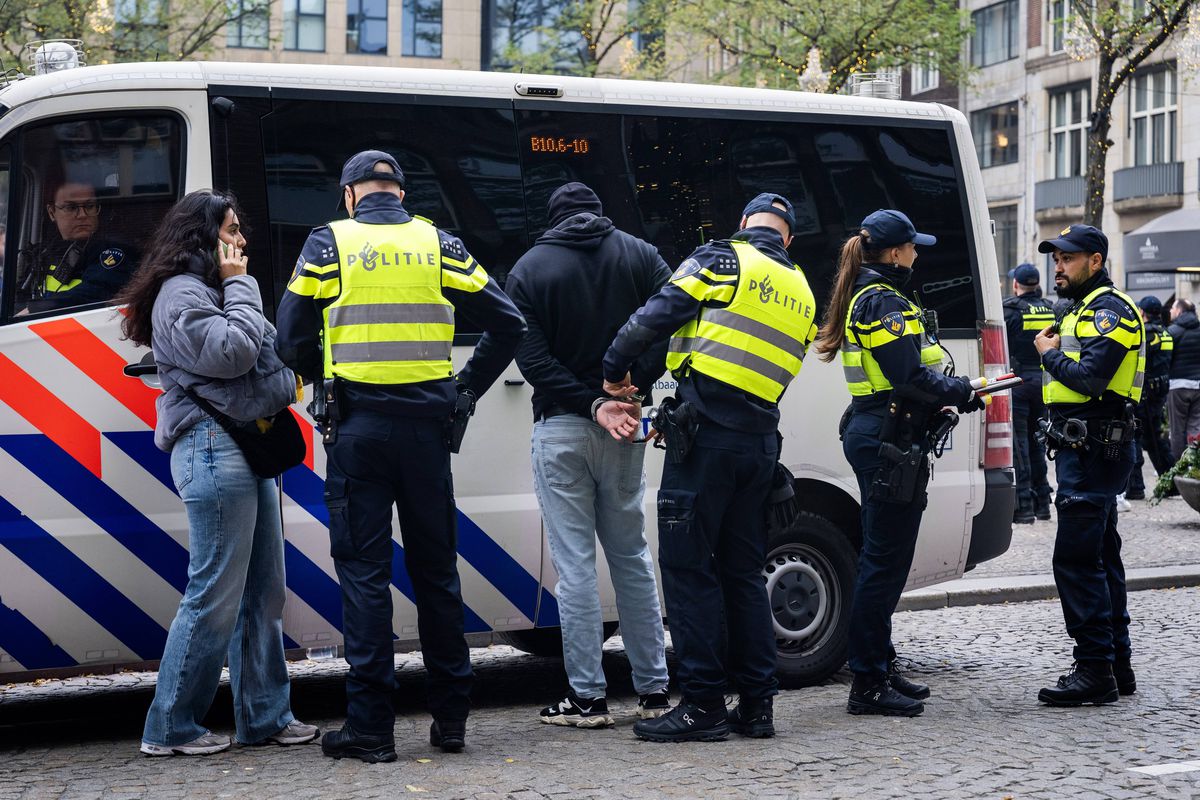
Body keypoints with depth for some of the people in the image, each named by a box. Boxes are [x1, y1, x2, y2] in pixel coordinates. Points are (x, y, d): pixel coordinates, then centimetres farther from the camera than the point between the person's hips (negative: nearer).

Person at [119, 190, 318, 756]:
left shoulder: (213, 291, 25)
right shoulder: (181, 293, -8)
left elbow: (261, 357, 28)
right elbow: (231, 354, -19)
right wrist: (239, 285, -9)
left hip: (248, 448, 11)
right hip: (214, 448, -11)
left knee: (262, 591, 11)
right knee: (215, 594, -9)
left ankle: (264, 717, 17)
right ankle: (170, 727, -1)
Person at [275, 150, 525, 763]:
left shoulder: (329, 243, 2)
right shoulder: (438, 245, 7)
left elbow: (293, 341, -1)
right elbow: (507, 322, 4)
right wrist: (467, 389, 10)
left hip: (358, 429, -2)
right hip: (426, 427, 2)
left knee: (364, 571, 2)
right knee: (436, 569, 11)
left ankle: (370, 727, 2)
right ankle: (450, 717, 17)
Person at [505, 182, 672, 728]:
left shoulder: (528, 270, 0)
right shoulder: (638, 254, 5)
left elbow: (532, 358, -11)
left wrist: (592, 403, -13)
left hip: (561, 429, -3)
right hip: (624, 429, 3)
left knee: (574, 565, 1)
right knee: (632, 556, 12)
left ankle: (588, 697, 3)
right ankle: (653, 690, 14)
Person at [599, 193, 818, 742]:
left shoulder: (723, 259, -2)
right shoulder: (801, 292, 20)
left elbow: (655, 316, -10)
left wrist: (616, 370, 6)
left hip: (706, 435, -7)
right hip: (761, 442, 7)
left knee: (689, 567, -2)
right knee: (743, 570, 13)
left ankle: (703, 705, -2)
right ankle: (756, 705, 14)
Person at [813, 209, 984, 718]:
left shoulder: (865, 297, 18)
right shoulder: (883, 301, -14)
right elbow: (909, 377, -20)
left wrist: (947, 395, 7)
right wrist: (963, 394, -9)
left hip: (870, 434, 11)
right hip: (889, 441, -11)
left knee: (882, 558, 16)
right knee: (886, 561, -7)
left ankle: (879, 670, 24)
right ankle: (869, 684, -4)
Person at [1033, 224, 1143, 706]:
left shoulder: (1109, 310, -12)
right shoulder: (1085, 310, 21)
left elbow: (1090, 378, -24)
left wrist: (1049, 354, -9)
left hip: (1094, 449, -11)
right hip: (1086, 448, 11)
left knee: (1076, 559, -12)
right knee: (1101, 557, 13)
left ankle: (1094, 669, -10)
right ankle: (1117, 665, 19)